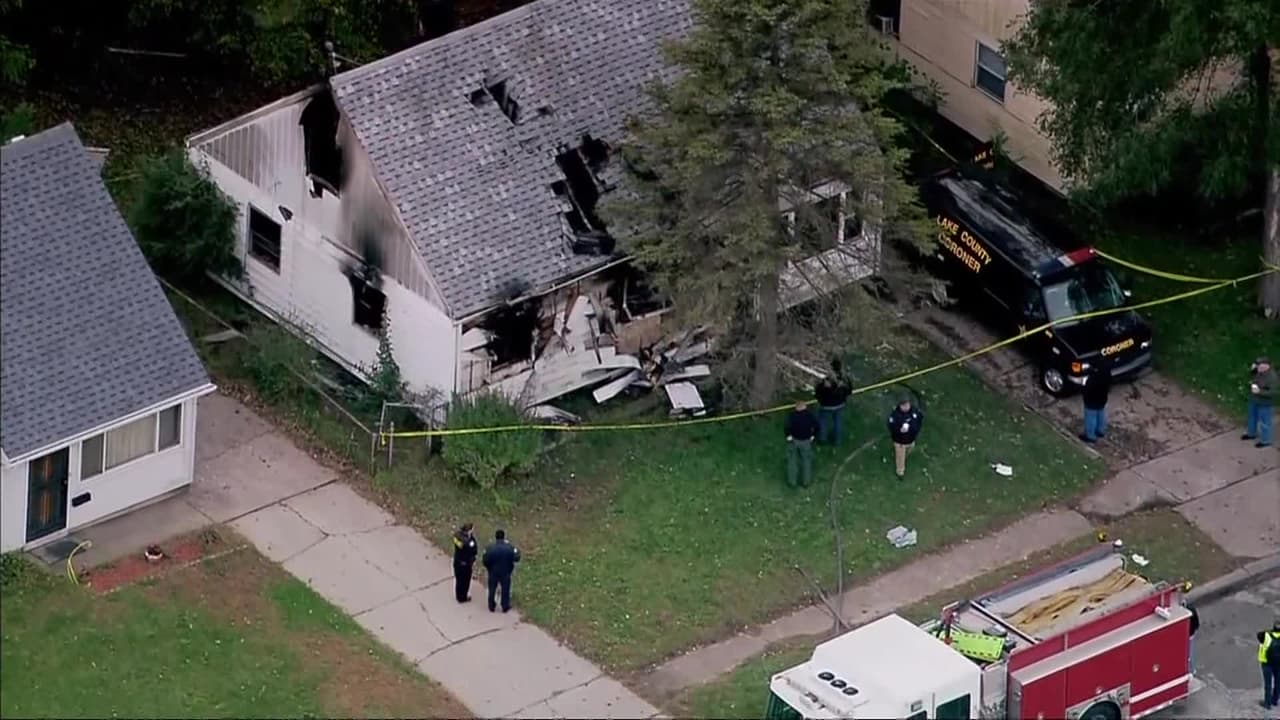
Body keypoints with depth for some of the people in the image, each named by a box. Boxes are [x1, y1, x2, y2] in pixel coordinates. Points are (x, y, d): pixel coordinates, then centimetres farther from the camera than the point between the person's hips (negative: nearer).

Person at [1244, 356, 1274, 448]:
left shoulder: (1271, 377, -31)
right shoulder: (1259, 371, -9)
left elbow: (1272, 393, -29)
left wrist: (1260, 392, -34)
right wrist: (1252, 368, -10)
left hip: (1263, 403, -9)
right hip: (1254, 400, 9)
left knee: (1264, 421, 7)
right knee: (1252, 417, 27)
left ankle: (1265, 441, 24)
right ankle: (1251, 433, 50)